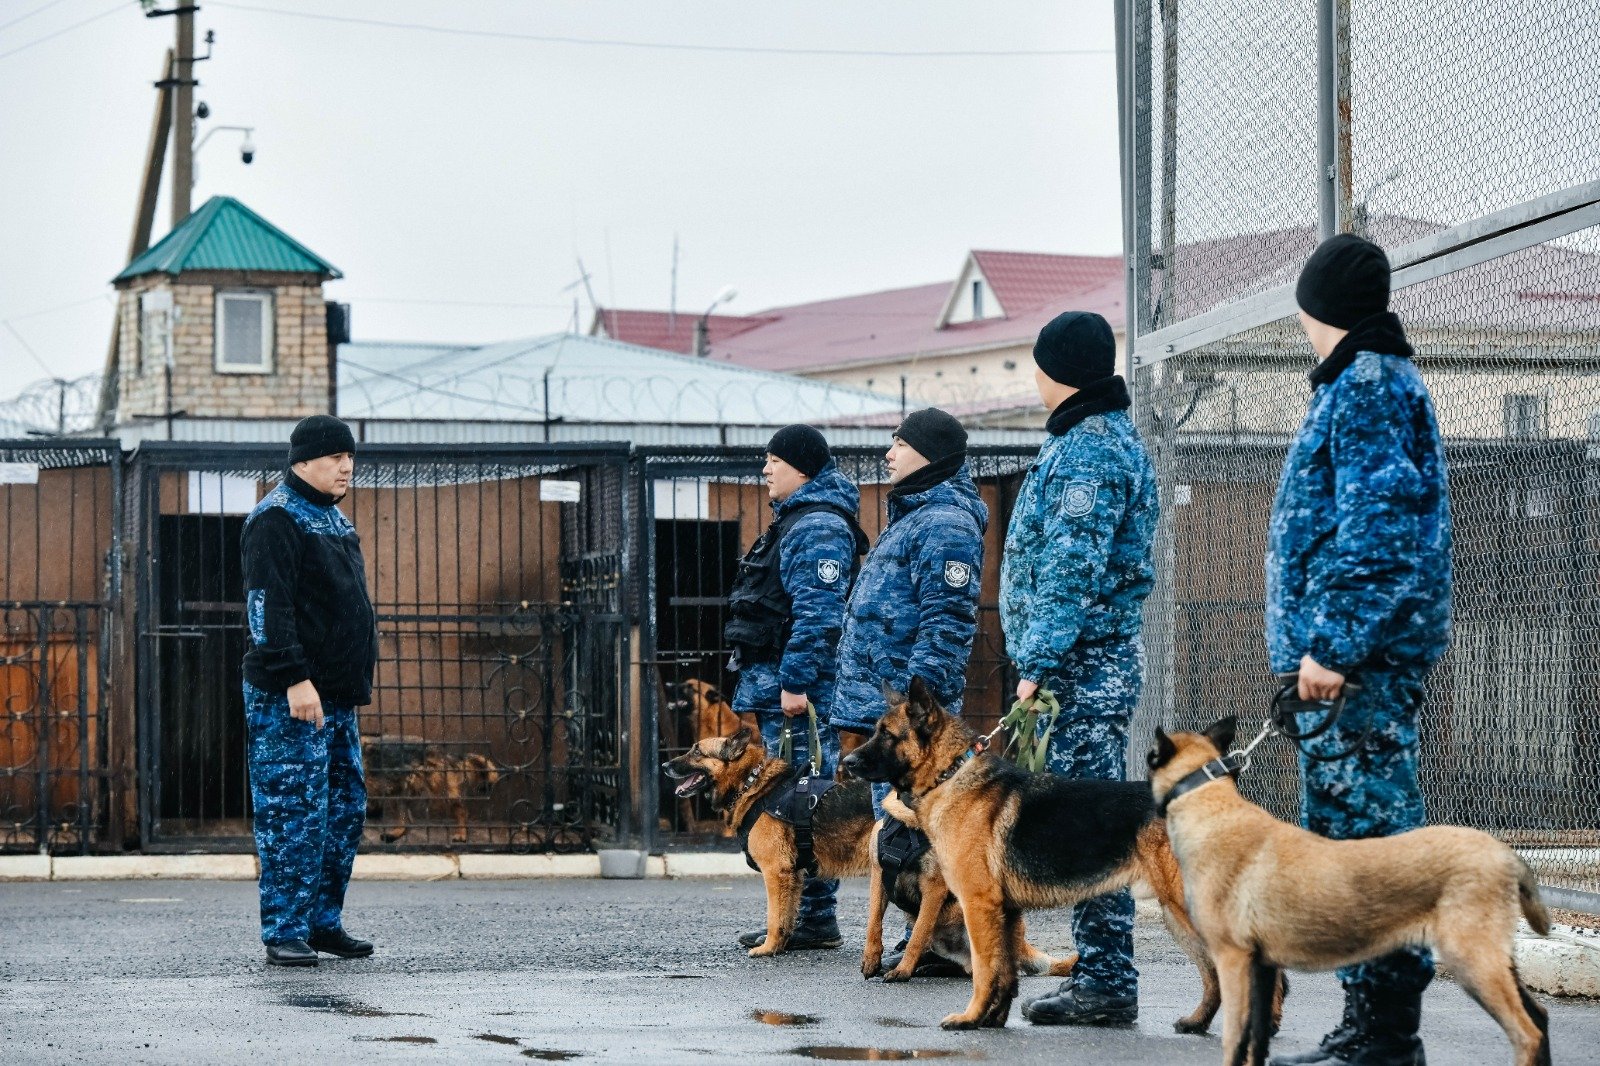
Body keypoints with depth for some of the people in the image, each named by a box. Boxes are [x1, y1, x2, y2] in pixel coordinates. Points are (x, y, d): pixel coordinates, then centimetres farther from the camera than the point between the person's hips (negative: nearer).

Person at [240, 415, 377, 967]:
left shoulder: (334, 520, 19)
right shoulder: (276, 518, -11)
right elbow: (268, 607, -19)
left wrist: (356, 679, 23)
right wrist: (296, 679, -25)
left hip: (338, 694, 10)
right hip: (288, 697, -10)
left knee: (346, 808, 11)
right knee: (293, 812, -8)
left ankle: (324, 921, 19)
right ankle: (285, 932, -4)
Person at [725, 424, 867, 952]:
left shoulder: (818, 527, -13)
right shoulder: (797, 521, 21)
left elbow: (816, 612, -21)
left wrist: (794, 681, -24)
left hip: (799, 689, -11)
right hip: (780, 687, 11)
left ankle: (812, 919, -9)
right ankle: (805, 917, 16)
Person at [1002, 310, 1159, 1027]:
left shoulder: (1089, 450, -14)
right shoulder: (1106, 438, 20)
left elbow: (1071, 569, -21)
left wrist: (1037, 665, -22)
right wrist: (1043, 661, 24)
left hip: (1083, 665, -11)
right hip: (1097, 664, 11)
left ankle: (1106, 983, -8)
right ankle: (1102, 977, 15)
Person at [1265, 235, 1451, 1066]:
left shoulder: (1369, 389, -12)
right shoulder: (1377, 383, 20)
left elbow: (1376, 529, -21)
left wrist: (1332, 645, -23)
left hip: (1359, 656, -11)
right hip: (1348, 656, 11)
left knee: (1369, 833, -10)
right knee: (1340, 833, 14)